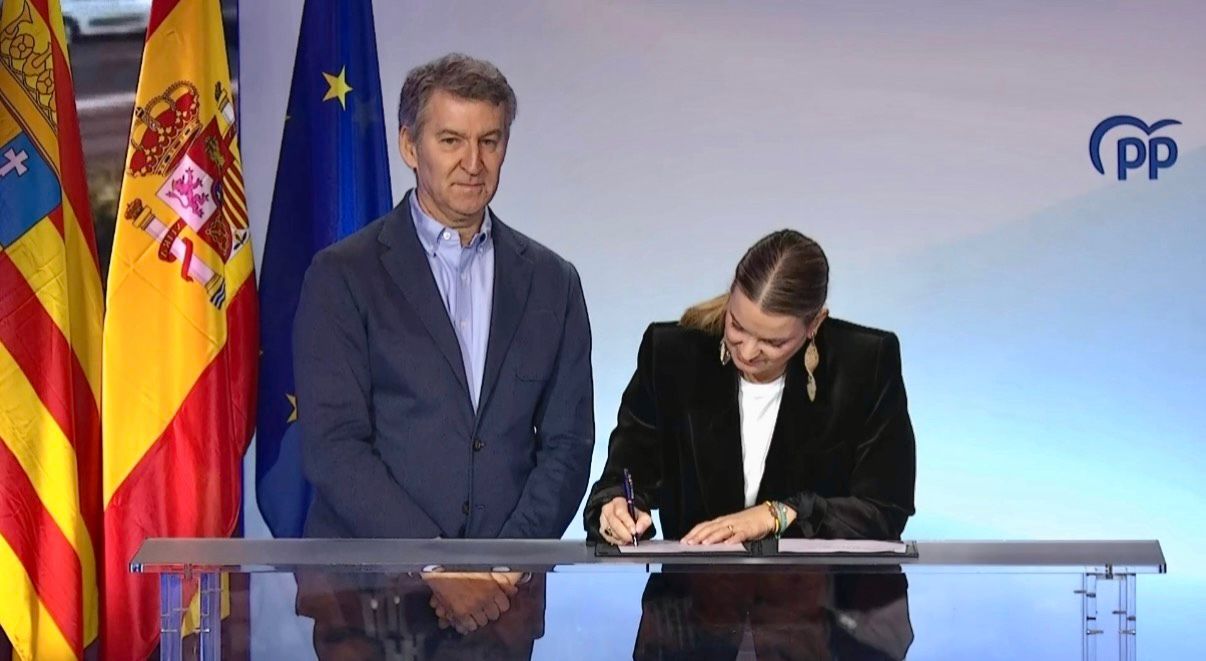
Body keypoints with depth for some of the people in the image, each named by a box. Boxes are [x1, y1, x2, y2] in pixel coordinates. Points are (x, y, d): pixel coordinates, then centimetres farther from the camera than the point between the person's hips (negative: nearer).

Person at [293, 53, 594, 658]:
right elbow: (333, 446, -9)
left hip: (500, 601, 3)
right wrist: (439, 568, -15)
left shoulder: (552, 283, 9)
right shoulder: (342, 275, -2)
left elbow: (566, 443, 6)